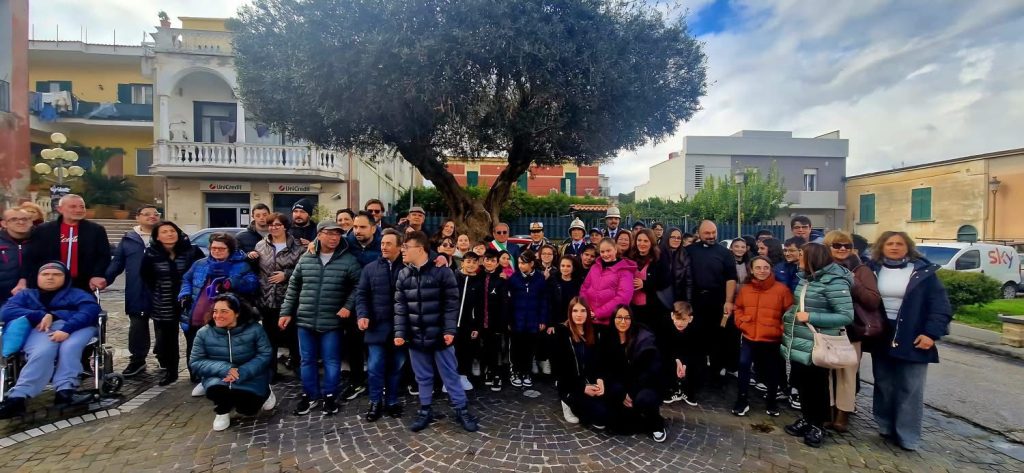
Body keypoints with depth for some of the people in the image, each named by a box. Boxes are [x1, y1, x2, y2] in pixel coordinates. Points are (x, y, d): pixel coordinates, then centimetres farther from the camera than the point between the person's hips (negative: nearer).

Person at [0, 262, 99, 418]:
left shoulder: (77, 294, 24)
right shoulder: (26, 295, 31)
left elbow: (91, 310, 0)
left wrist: (67, 329, -19)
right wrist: (42, 316, -9)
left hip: (77, 328, -1)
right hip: (41, 331, 1)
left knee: (69, 348, -36)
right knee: (42, 352, -35)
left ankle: (65, 391, -48)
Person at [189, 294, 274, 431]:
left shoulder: (254, 329, -13)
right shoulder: (204, 333, -7)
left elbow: (265, 354, -13)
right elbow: (195, 363, -8)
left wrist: (242, 373, -28)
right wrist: (224, 369, -26)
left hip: (250, 377, -1)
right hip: (218, 377, 2)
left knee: (248, 409, -18)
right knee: (216, 389, -32)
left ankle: (264, 393, 20)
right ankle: (223, 410, 6)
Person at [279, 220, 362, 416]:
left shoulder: (348, 260, -7)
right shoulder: (305, 258, 3)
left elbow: (358, 285, -2)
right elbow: (293, 287, 9)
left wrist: (348, 305, -11)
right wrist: (286, 311, 7)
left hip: (332, 321, -3)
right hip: (305, 320, 3)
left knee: (331, 361, 6)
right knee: (307, 360, 14)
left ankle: (329, 396, 24)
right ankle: (310, 395, 30)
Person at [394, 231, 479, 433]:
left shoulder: (442, 271, -10)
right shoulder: (403, 275, 4)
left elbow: (451, 303, -10)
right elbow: (400, 306, 4)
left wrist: (450, 330, -15)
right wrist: (400, 332, -4)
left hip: (439, 335, -4)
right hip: (416, 336, 4)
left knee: (450, 374, 7)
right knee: (423, 377, 17)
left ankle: (461, 410, 22)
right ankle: (425, 410, 32)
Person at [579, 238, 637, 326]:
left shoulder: (624, 270, -3)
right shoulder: (594, 267, 12)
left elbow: (623, 296, -13)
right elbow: (584, 288, 12)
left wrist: (598, 313, -16)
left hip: (610, 319, -4)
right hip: (590, 318, 4)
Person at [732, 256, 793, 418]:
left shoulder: (782, 289, -7)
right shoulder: (745, 289, 3)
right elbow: (738, 310, 13)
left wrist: (780, 330, -10)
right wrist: (743, 324, -1)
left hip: (772, 339, -2)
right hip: (749, 338, 2)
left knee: (772, 371, 13)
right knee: (743, 365, -4)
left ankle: (771, 402, 33)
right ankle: (742, 400, 11)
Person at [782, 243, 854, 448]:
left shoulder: (833, 281, -18)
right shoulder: (805, 278, 6)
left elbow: (847, 316, -20)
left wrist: (810, 317, -23)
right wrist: (787, 319, 7)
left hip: (816, 346, -7)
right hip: (798, 343, 7)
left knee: (817, 387, 10)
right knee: (802, 383, 18)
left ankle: (817, 425, 27)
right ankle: (806, 419, 34)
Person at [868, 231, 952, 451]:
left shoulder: (923, 271, -3)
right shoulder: (873, 270, 5)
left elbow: (940, 305, -6)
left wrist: (932, 333, -15)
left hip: (912, 339, -2)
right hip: (881, 337, 3)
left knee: (910, 388, 2)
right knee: (883, 385, 12)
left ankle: (908, 437, 11)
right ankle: (886, 427, 26)